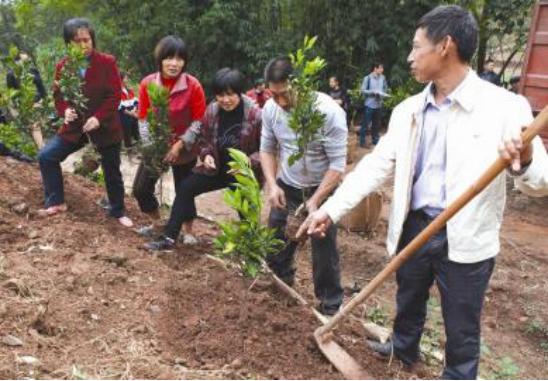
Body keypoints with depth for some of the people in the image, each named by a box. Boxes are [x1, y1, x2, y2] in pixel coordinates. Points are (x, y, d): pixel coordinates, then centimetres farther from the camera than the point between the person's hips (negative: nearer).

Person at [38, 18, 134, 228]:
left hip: (105, 127, -3)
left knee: (112, 171, 9)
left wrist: (98, 118, -25)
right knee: (46, 156, -9)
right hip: (75, 126, 3)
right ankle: (56, 202, 5)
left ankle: (118, 211, 28)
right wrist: (65, 110, -18)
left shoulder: (107, 62, -11)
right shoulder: (62, 66, -1)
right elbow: (58, 95, 5)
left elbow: (115, 95, -13)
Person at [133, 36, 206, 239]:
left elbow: (199, 120, -12)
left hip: (184, 150, -3)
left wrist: (179, 145, -18)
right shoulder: (147, 83, -11)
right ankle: (158, 224, 35)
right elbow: (143, 118, -2)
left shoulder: (193, 86, -18)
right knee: (140, 189, 8)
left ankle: (188, 233, 29)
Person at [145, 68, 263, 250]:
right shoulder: (212, 111, -6)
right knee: (186, 187, -7)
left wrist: (248, 163, -28)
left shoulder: (255, 115, -20)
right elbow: (205, 140, 9)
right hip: (217, 169, 5)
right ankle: (170, 237, 0)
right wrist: (206, 155, -12)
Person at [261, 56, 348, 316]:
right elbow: (267, 149, 0)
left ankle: (330, 306, 21)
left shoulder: (329, 112, -28)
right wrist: (272, 185, -14)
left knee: (325, 251, 0)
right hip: (287, 187, 4)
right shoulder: (271, 108, -13)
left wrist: (315, 202, -27)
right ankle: (282, 282, 42)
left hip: (322, 189, -4)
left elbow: (338, 164, -23)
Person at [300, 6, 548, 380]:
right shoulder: (408, 110, 1)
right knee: (408, 302, 27)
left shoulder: (505, 106, -14)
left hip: (466, 240, -5)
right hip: (413, 227, 5)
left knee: (461, 328, 13)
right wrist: (331, 210, -5)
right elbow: (376, 166, 2)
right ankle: (404, 349, 55)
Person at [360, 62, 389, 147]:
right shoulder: (368, 78, -9)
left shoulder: (382, 78, 3)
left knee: (377, 123, 15)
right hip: (370, 104, -5)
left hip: (379, 104, 5)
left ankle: (376, 140, 27)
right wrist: (373, 91, -18)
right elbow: (363, 90, -9)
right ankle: (363, 141, 7)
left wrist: (384, 94, -6)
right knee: (366, 123, -1)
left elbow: (385, 89, 14)